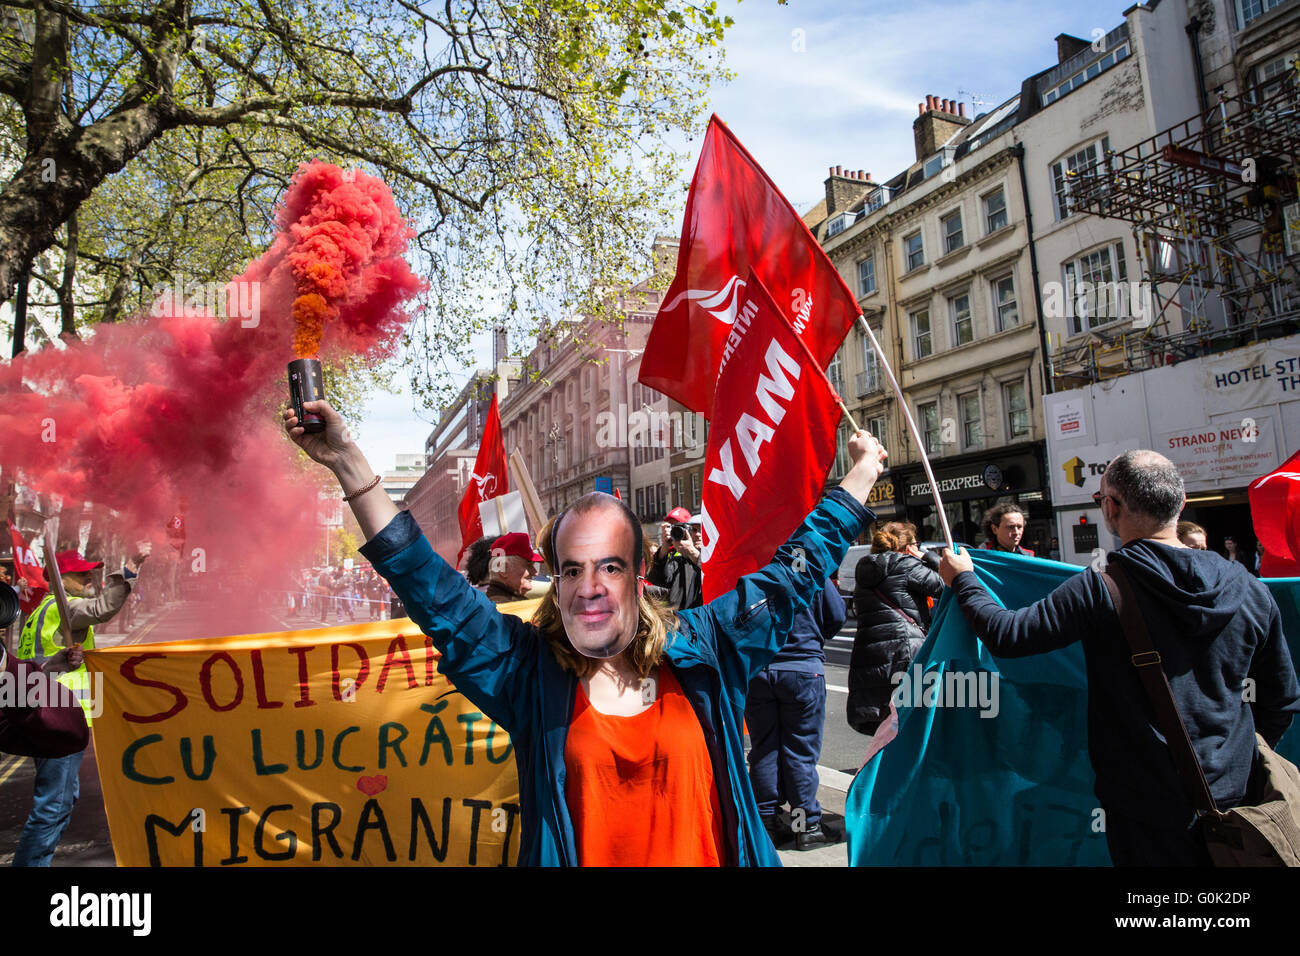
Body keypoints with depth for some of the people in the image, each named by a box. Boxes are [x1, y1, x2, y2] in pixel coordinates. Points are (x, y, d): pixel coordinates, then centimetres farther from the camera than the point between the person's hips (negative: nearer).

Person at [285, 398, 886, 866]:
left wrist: (861, 473, 5)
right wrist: (349, 465, -20)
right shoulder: (528, 672, -10)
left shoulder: (703, 649, -7)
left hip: (708, 855, 1)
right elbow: (433, 593, -14)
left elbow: (792, 573, 0)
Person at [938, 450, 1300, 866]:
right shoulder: (1249, 589, -6)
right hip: (1233, 794, 4)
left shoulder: (1101, 589, -22)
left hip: (1148, 804, -4)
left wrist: (963, 579, -2)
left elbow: (1006, 634, -19)